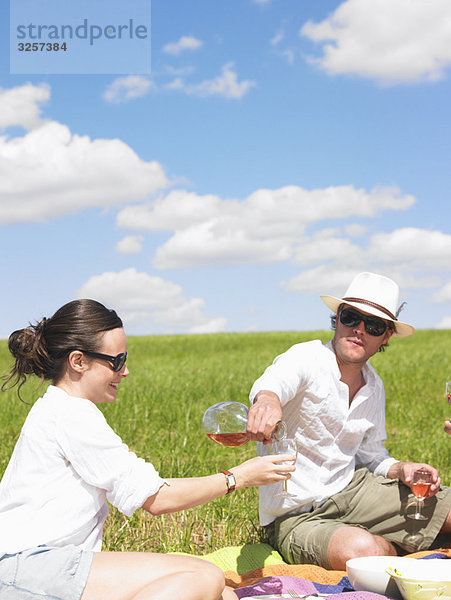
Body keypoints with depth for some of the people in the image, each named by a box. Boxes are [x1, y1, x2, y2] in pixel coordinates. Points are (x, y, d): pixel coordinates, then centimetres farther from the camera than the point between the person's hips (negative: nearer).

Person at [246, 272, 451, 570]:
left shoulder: (374, 386, 7)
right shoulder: (306, 358, -17)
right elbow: (275, 381, -42)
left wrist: (401, 469, -3)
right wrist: (267, 399, -67)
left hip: (351, 490, 6)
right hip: (295, 516, -5)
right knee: (362, 549, -35)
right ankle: (396, 548, 0)